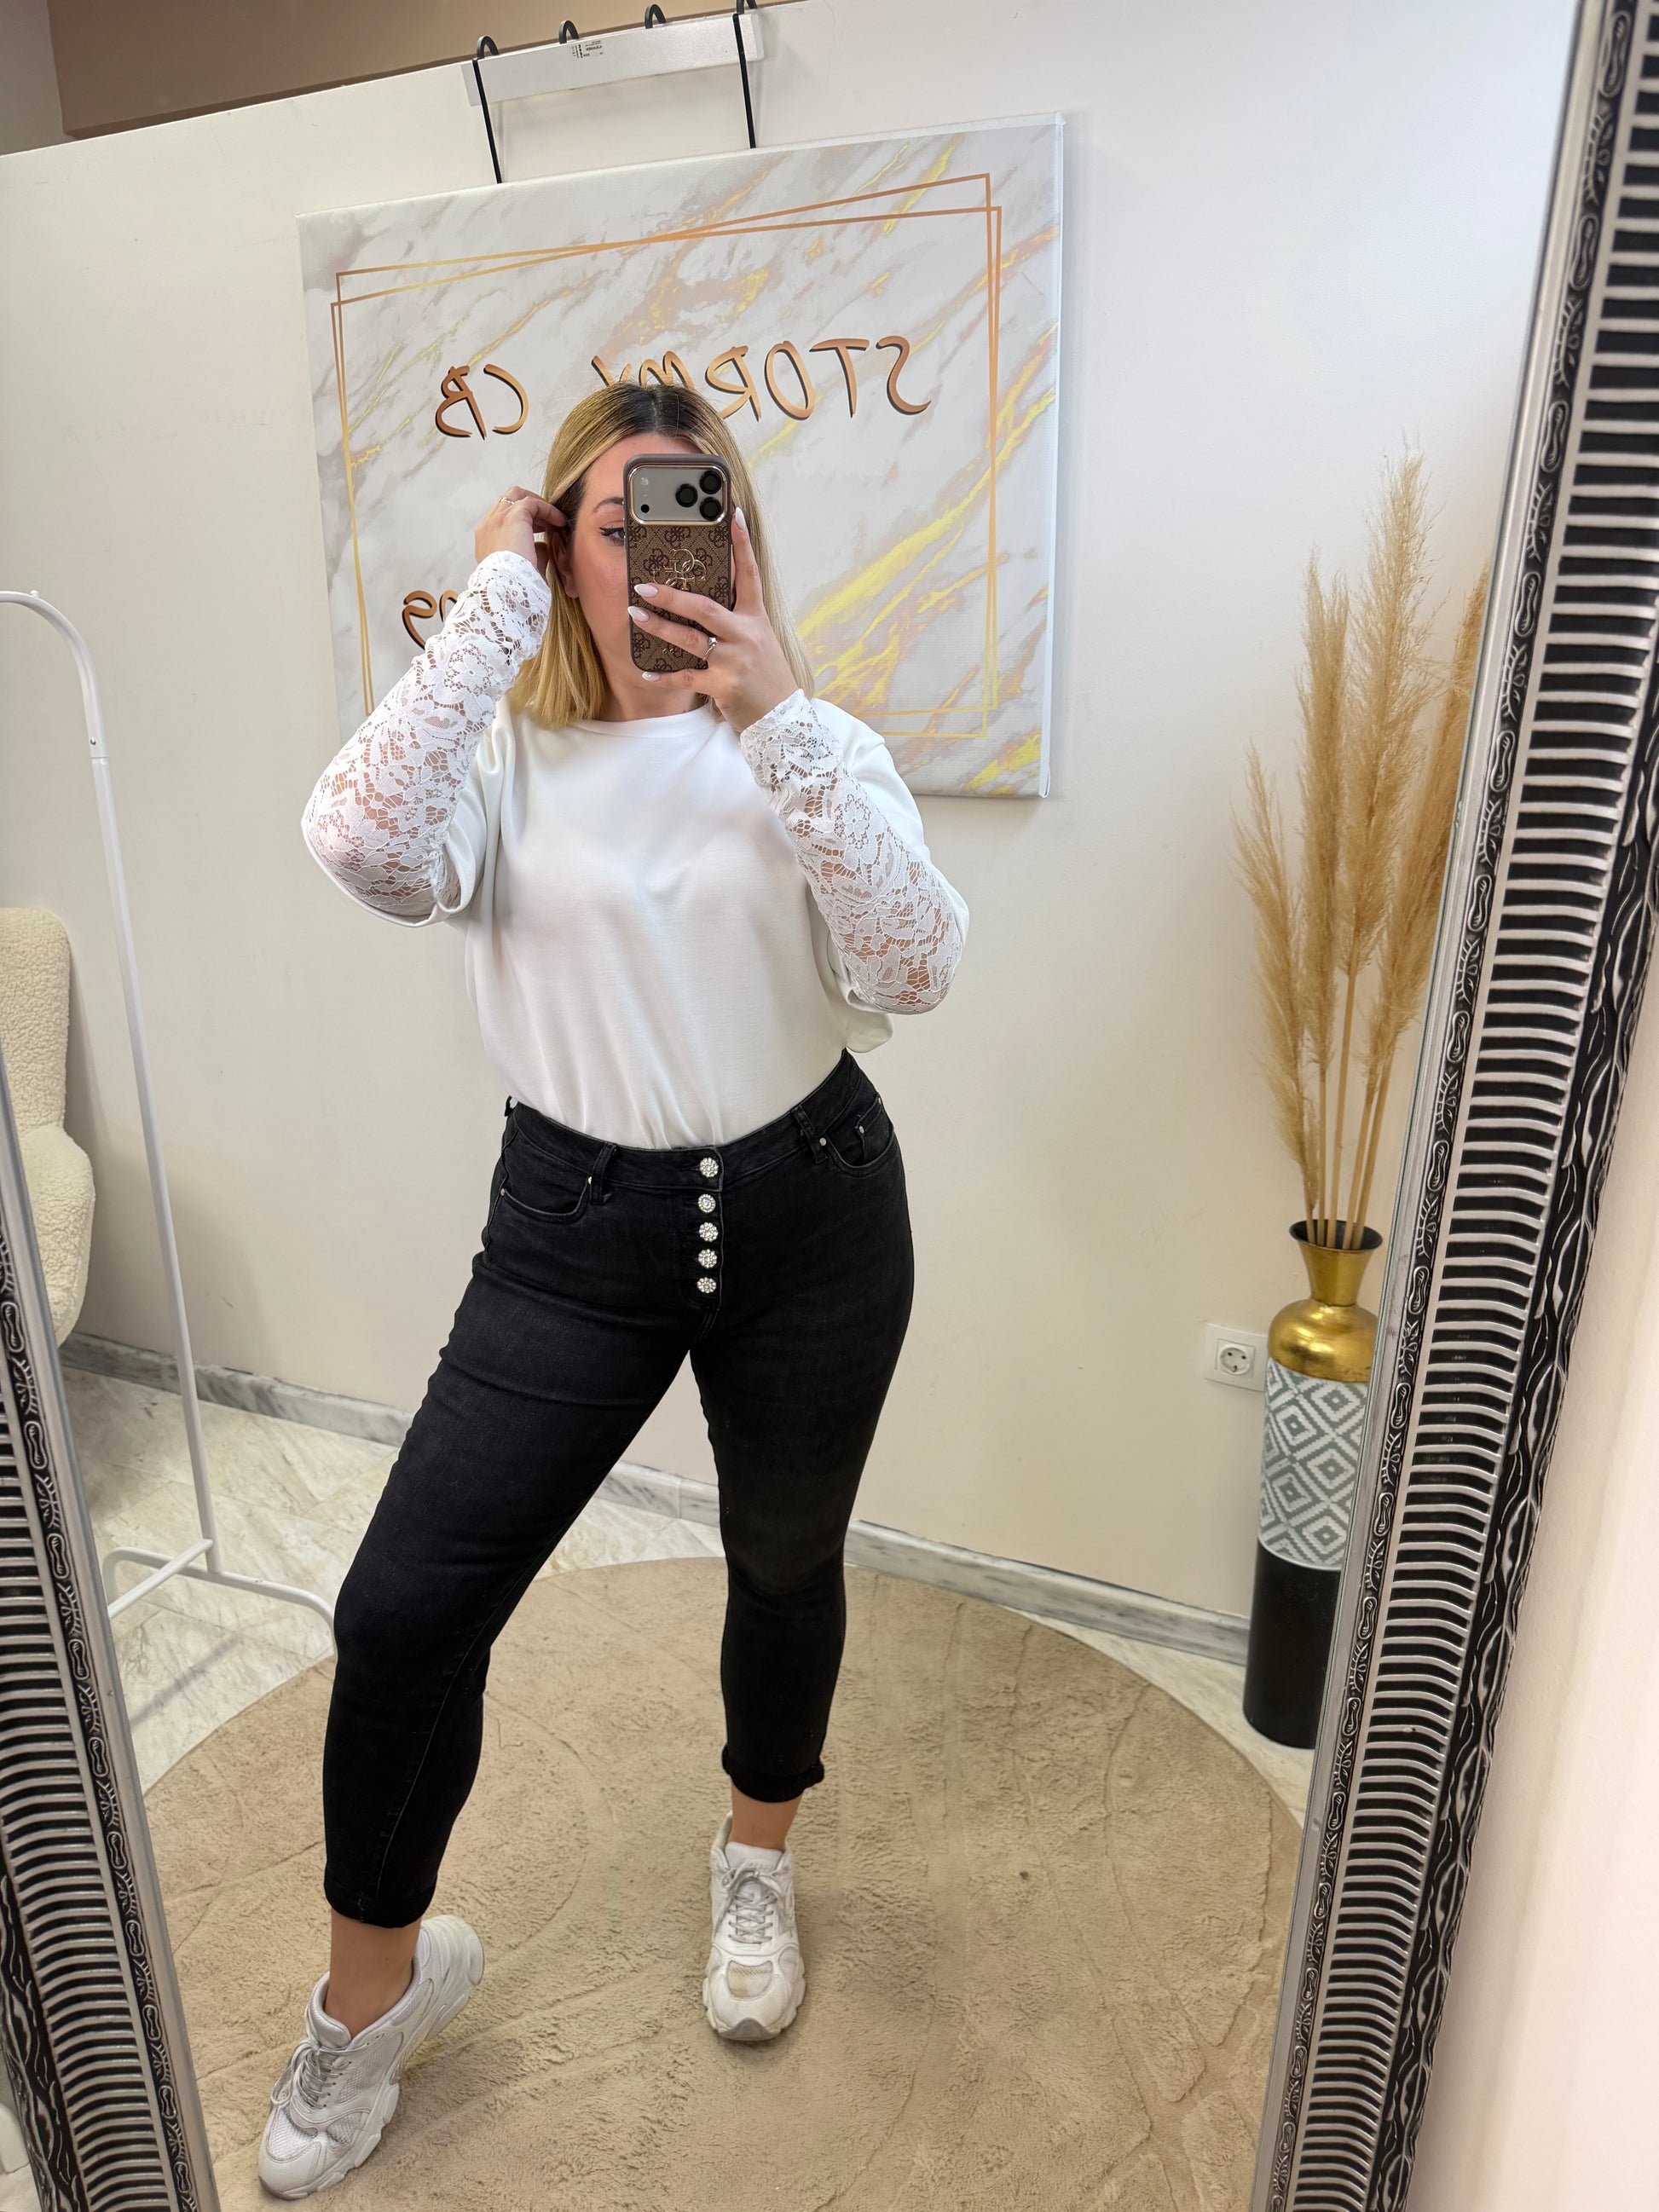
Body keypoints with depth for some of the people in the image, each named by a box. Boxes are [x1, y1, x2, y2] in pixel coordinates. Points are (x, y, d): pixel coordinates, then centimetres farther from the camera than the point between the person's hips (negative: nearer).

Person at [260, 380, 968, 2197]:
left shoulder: (812, 745, -1)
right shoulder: (504, 754, -1)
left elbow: (913, 972, -17)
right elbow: (365, 848, -25)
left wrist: (776, 717, -25)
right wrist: (498, 598, -18)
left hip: (808, 1212, 1)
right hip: (577, 1227, 0)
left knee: (786, 1567, 18)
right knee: (403, 1607, -3)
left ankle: (756, 1863, 50)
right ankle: (374, 1982, 28)